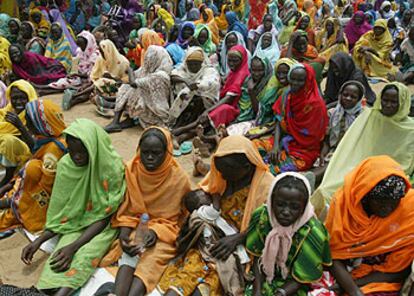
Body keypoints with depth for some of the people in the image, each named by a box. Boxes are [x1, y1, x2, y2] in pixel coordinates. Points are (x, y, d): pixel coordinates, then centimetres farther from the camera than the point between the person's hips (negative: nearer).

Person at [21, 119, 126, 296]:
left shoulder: (112, 168, -20)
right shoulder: (65, 165, -8)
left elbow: (103, 216, -17)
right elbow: (61, 211, 1)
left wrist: (73, 246, -27)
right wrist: (39, 240, -10)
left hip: (103, 225, -4)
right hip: (76, 223, 4)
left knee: (84, 257, -33)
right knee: (61, 259, -27)